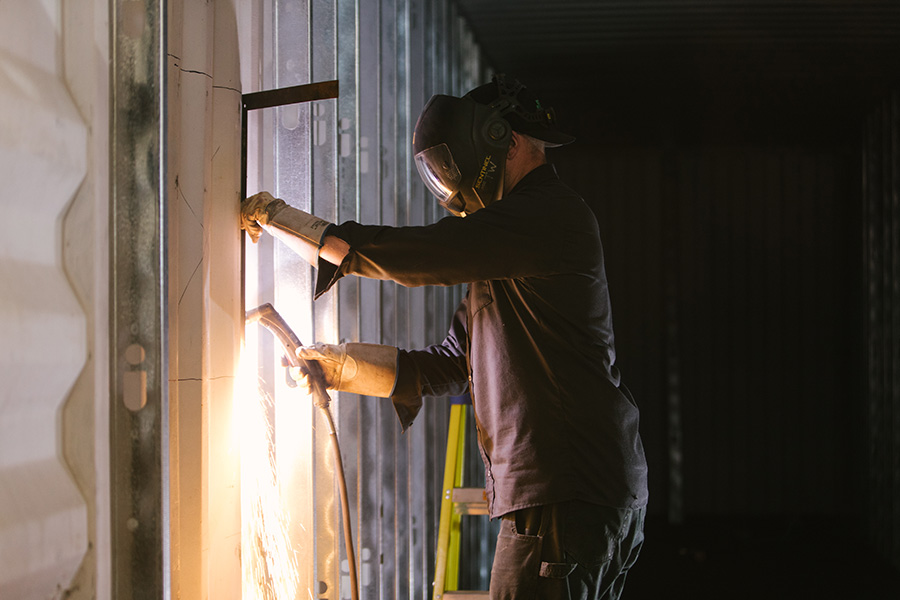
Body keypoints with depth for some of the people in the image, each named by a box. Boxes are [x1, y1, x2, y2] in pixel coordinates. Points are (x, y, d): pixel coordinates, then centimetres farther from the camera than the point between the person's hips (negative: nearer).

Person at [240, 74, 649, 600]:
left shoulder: (550, 215, -9)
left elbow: (415, 255, -16)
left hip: (564, 494, -10)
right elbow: (448, 367, 20)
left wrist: (278, 216, -8)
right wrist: (343, 366, 8)